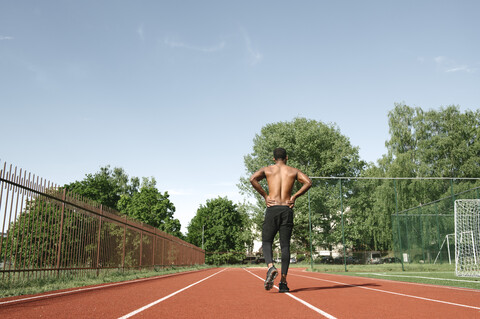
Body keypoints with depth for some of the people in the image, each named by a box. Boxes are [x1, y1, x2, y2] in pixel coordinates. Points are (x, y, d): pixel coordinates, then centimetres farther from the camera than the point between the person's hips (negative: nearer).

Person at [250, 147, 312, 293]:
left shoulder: (267, 169, 10)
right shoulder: (293, 171, 13)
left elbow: (253, 179, -9)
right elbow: (308, 182, -2)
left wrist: (264, 195, -2)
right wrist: (294, 196, 2)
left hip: (272, 209, -1)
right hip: (287, 209, 1)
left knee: (266, 242, 7)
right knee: (285, 245, 4)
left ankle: (271, 267, -21)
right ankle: (283, 281, -1)